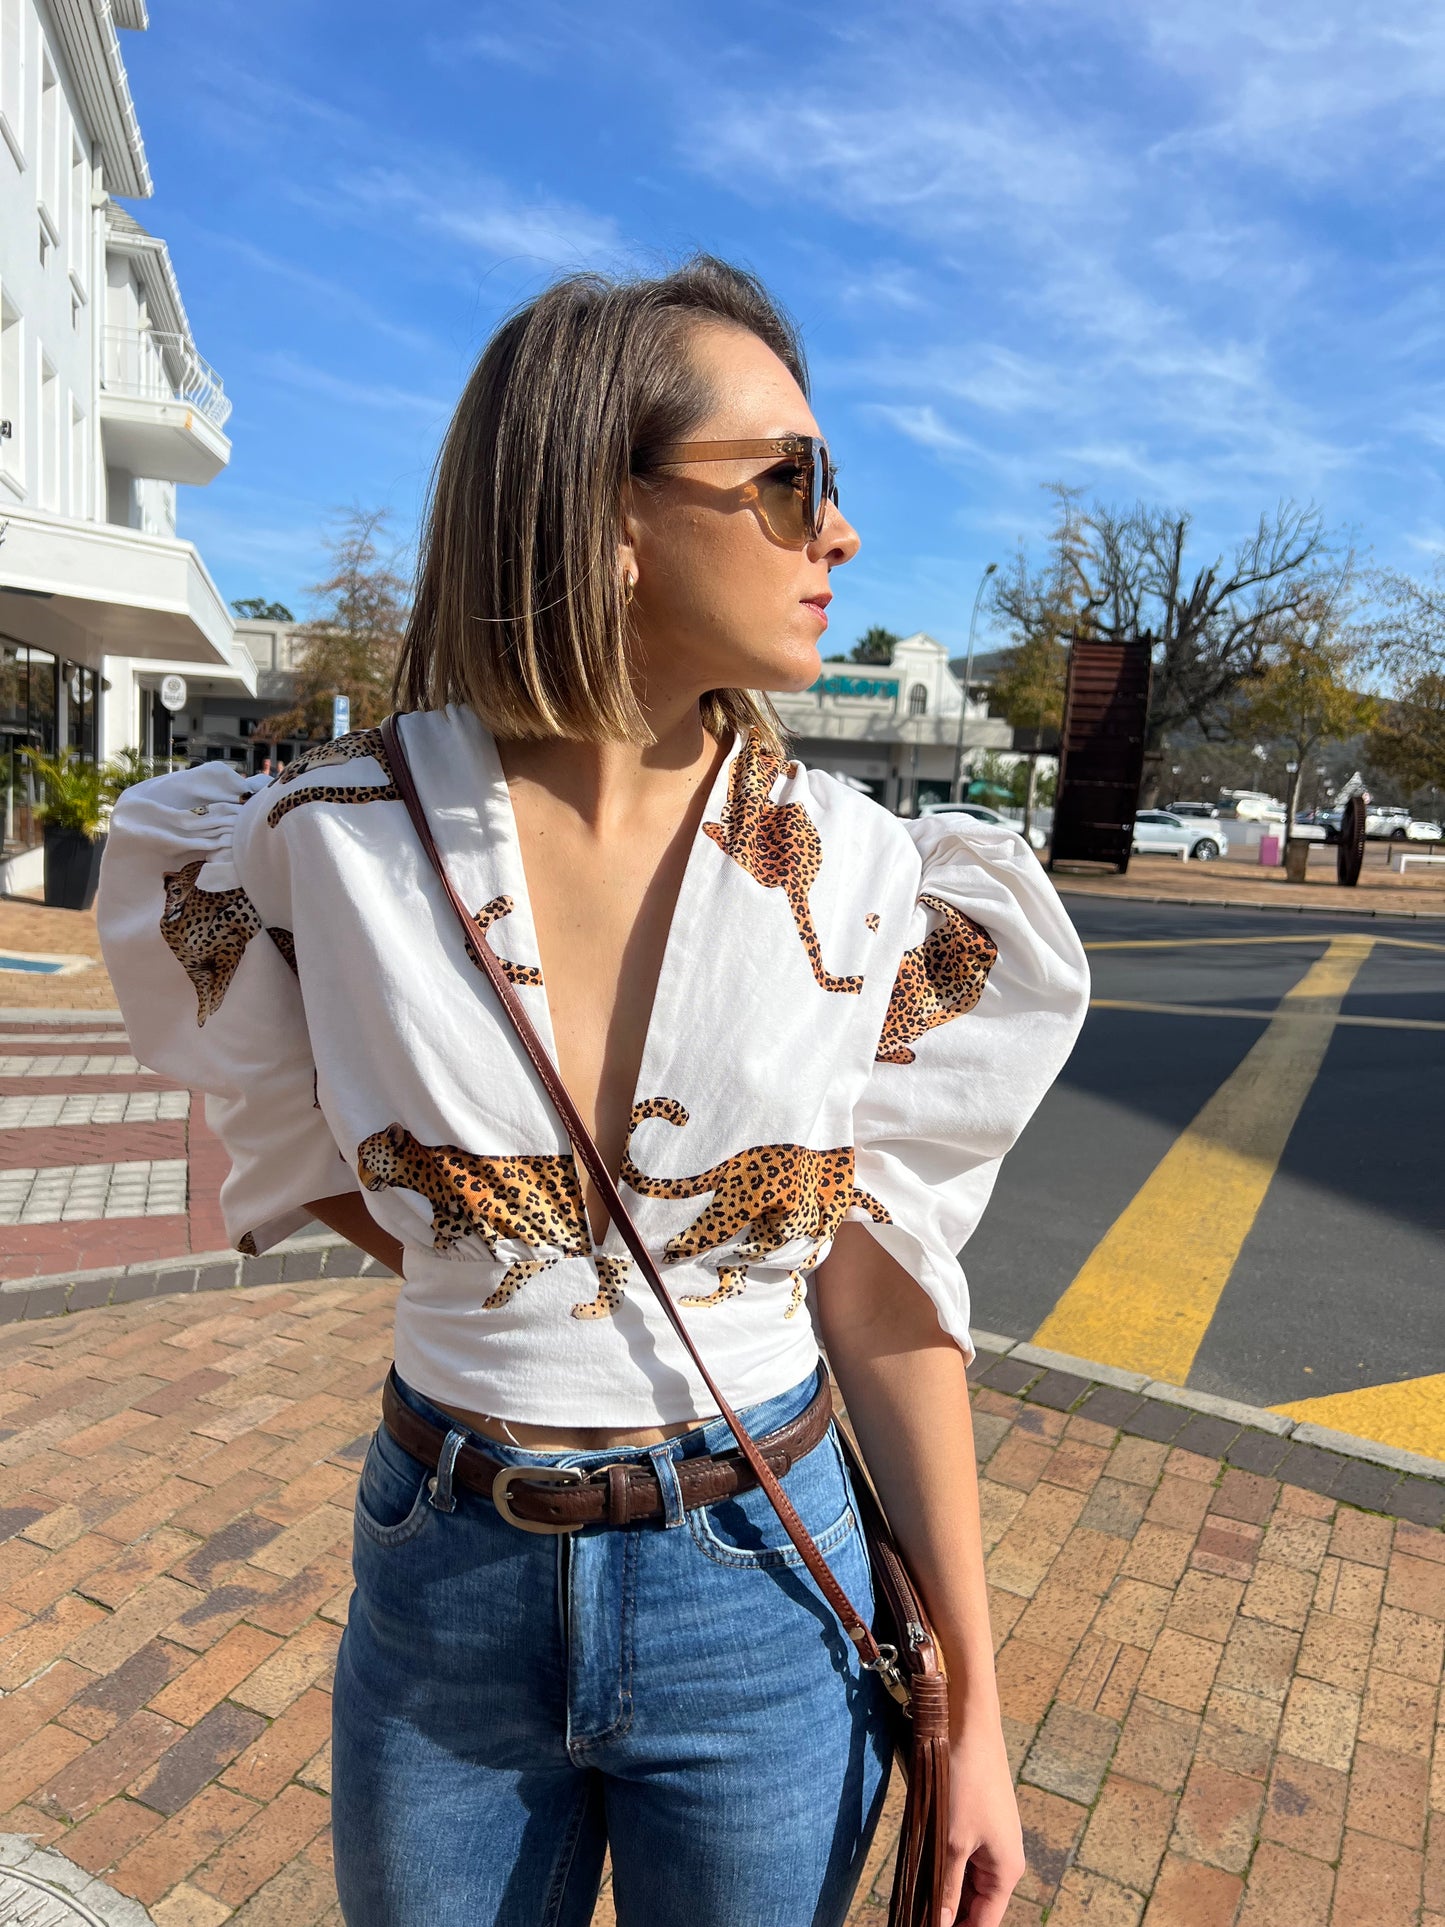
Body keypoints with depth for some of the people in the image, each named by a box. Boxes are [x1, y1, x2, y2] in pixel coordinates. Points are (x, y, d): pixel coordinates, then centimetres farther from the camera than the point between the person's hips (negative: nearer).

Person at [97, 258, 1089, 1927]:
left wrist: (971, 1698, -3)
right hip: (444, 1596, 1)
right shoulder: (336, 841, -14)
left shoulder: (856, 877, -12)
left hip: (761, 1600, 0)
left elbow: (883, 1292, -7)